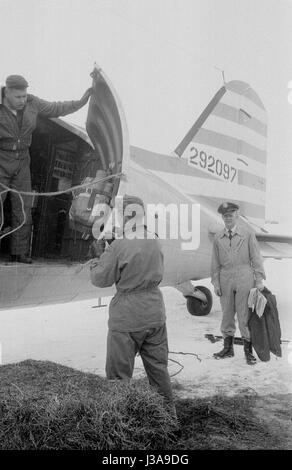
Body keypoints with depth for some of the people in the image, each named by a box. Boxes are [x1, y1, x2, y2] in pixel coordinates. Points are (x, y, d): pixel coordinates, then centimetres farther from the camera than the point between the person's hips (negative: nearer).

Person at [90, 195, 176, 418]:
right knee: (158, 366, 21)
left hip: (127, 317, -6)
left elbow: (101, 279, -11)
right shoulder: (155, 242, 1)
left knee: (119, 372, 10)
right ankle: (169, 413, 34)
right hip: (155, 313, 6)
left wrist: (99, 255, 7)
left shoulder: (119, 246, -18)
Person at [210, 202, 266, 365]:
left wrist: (259, 279, -5)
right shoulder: (218, 238, 7)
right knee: (227, 315, 10)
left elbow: (256, 258, 0)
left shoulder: (248, 235, 1)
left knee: (245, 315, 1)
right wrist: (215, 282, 4)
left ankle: (248, 351, 15)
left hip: (244, 279, -3)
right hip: (225, 280, 3)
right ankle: (228, 348, 24)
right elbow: (215, 262, 9)